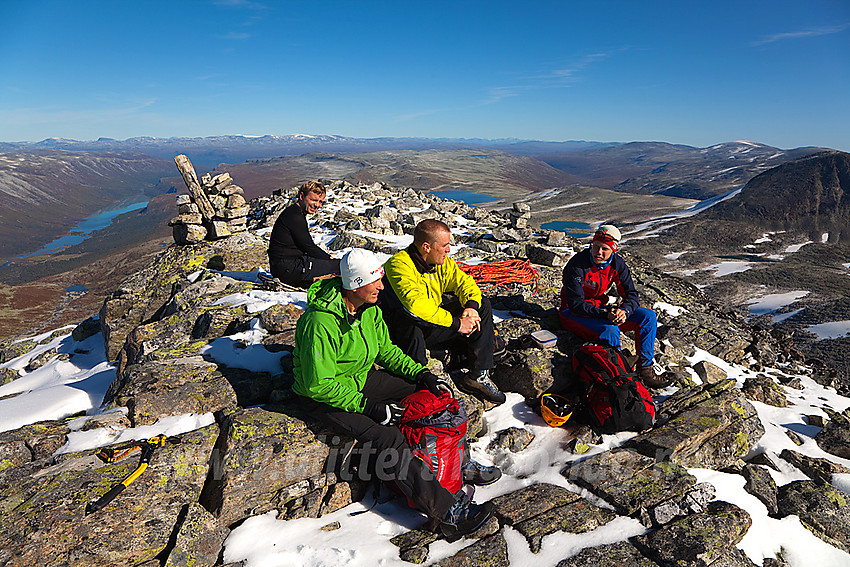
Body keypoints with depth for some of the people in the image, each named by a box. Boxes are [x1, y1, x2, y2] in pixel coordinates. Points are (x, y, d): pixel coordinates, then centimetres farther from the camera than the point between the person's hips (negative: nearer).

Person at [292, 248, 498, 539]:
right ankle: (447, 512, -22)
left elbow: (386, 349, 8)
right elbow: (319, 385, -28)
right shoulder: (320, 324, -30)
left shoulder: (369, 308, -4)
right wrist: (369, 406, -28)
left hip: (360, 379, 8)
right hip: (323, 397, -8)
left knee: (427, 392, -5)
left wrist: (422, 374, -4)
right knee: (387, 437, -27)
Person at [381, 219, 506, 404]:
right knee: (410, 319, -42)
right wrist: (456, 323, -34)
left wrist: (471, 306, -18)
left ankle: (477, 375, -6)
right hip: (405, 332, -7)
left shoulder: (443, 262, -1)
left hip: (435, 324, 8)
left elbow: (464, 282, 6)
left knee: (483, 306, -3)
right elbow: (416, 305, -36)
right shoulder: (399, 264, -24)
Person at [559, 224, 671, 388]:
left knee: (648, 317, -6)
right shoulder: (577, 265, -23)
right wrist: (605, 314, -35)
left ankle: (645, 367, 1)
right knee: (610, 331, -35)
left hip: (600, 308, 7)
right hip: (573, 313, -6)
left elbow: (631, 295, -3)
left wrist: (624, 310, -26)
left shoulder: (617, 264, -5)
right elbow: (576, 304, -25)